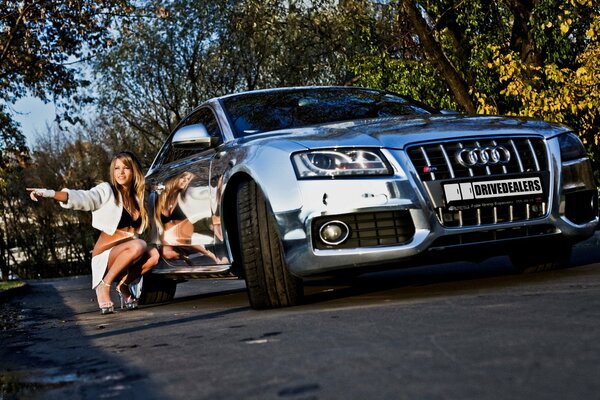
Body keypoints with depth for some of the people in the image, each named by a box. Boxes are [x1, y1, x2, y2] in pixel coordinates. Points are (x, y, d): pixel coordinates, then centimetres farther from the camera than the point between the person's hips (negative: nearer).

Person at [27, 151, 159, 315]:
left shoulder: (137, 196, 11)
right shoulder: (106, 191, -6)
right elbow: (82, 198, -24)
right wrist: (50, 193, -40)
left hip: (126, 256, 5)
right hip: (105, 256, -5)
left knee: (153, 254, -26)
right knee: (139, 246, -34)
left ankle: (123, 284, -3)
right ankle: (104, 286, -18)